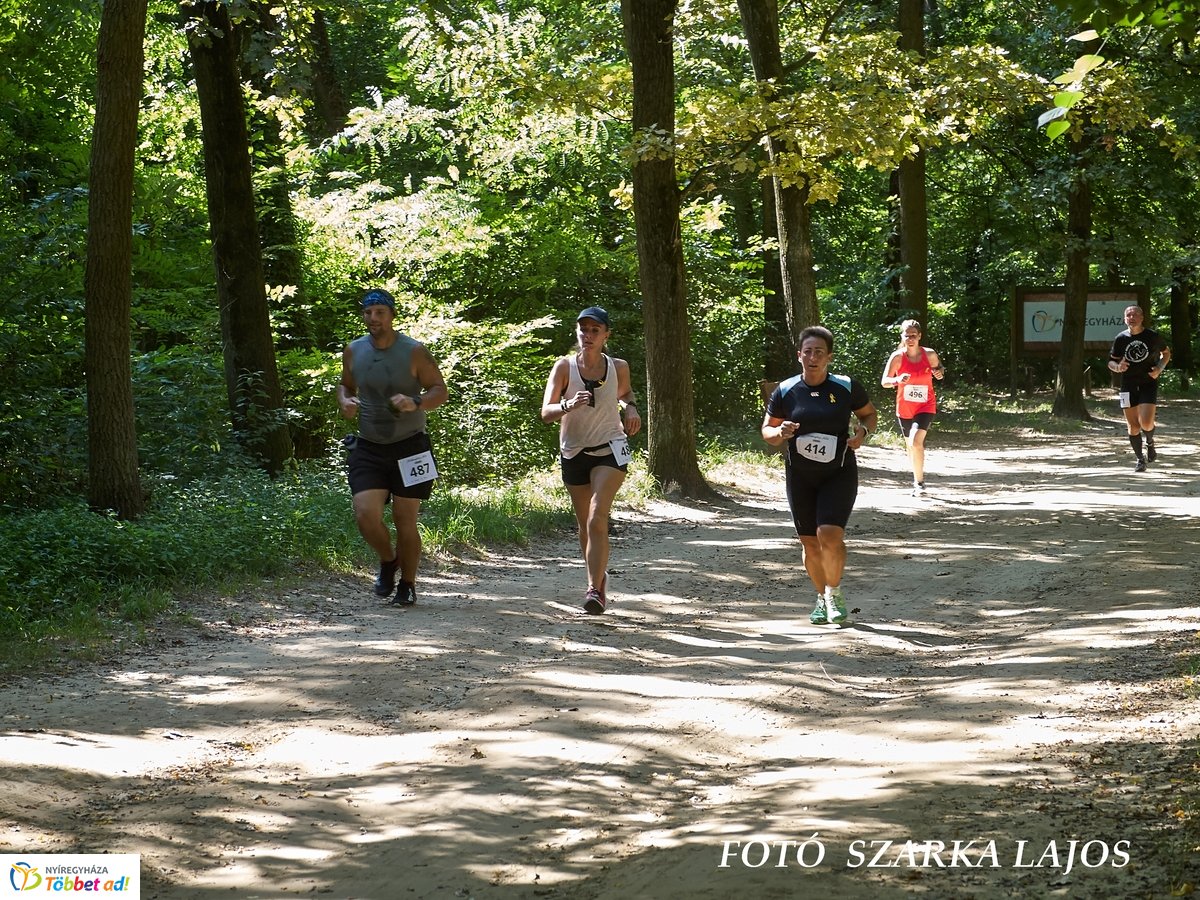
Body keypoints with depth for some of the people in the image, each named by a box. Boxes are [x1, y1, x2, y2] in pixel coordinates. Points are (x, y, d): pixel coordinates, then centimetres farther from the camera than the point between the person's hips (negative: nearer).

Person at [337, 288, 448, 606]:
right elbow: (345, 385, 19)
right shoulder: (353, 351, 3)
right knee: (365, 514, -12)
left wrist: (416, 403, -25)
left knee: (405, 520, 1)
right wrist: (345, 402, -5)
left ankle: (407, 585, 19)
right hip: (368, 448, 3)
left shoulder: (414, 351, -8)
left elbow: (441, 391, -5)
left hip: (409, 447, -3)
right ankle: (388, 560, 19)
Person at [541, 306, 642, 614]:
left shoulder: (618, 367, -5)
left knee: (597, 519, -19)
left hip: (610, 450, -2)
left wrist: (631, 408, -3)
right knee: (584, 523, 14)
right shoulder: (564, 367, -9)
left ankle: (595, 589, -21)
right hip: (573, 452, 2)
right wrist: (569, 406, -36)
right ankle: (599, 576, 37)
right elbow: (546, 412, -16)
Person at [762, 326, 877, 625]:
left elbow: (870, 414, 11)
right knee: (810, 542, 7)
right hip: (800, 477, 2)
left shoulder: (846, 387, -5)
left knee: (830, 534, -20)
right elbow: (767, 430, 6)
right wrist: (780, 433, -16)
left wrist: (863, 431, -11)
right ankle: (822, 598, 28)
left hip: (839, 474, -2)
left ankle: (834, 593, 3)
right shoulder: (785, 392, -3)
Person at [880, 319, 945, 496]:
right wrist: (897, 380, -29)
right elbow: (884, 381, -8)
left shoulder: (930, 354, -7)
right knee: (910, 445, 14)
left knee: (916, 442, -22)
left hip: (925, 406, -2)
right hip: (904, 408, 2)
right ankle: (918, 480, 33)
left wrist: (940, 372, -11)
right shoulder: (897, 357, -9)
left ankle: (919, 483, -10)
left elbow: (938, 368, 13)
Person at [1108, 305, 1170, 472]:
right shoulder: (1120, 339, 1)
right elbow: (1111, 362, 8)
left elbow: (1166, 353, 14)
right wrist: (1118, 367, -16)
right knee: (1133, 426, 2)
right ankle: (1140, 459, 20)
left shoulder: (1153, 337, -2)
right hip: (1128, 386, 2)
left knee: (1146, 423, -16)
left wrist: (1159, 368, -5)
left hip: (1149, 384, -2)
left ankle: (1150, 442, 19)